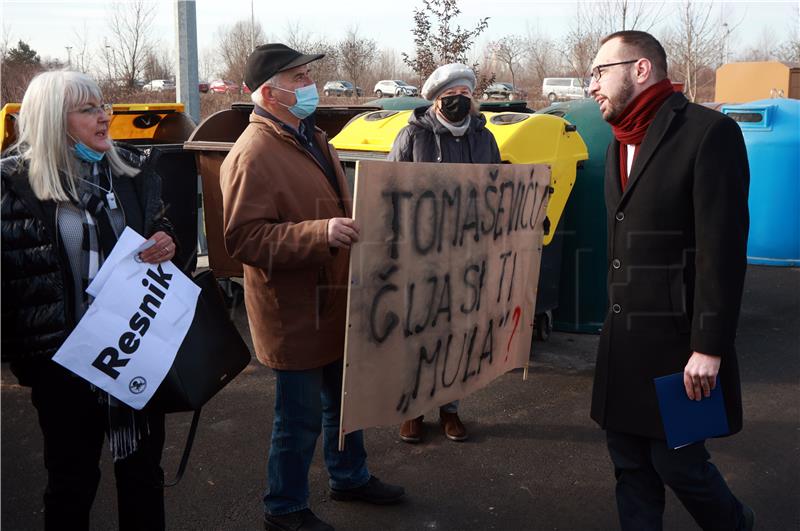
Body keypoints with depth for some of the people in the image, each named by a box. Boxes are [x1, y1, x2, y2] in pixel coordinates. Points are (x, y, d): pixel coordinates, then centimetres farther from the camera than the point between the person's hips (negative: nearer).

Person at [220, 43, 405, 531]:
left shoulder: (311, 139, 13)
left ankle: (350, 477, 44)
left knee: (343, 398, 23)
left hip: (335, 299, 9)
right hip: (296, 311, -9)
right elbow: (244, 239, -26)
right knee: (301, 416, 5)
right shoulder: (254, 154, -19)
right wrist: (319, 234, -34)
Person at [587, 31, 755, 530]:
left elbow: (724, 250, -17)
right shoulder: (621, 145, 12)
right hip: (624, 339, 8)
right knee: (630, 461, 14)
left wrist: (710, 347, -18)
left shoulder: (708, 132, -13)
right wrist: (614, 322, 15)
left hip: (678, 340, -7)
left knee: (676, 460, 5)